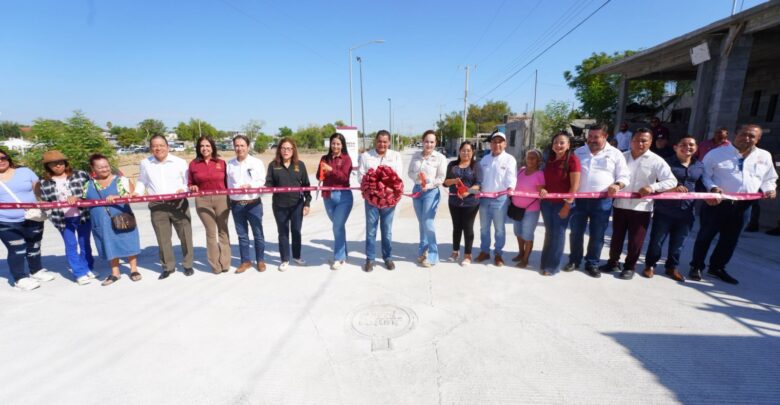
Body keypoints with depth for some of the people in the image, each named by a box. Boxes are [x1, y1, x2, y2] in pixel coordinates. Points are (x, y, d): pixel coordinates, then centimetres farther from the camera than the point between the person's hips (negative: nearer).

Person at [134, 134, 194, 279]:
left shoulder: (180, 162, 2)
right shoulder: (145, 163, 8)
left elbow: (189, 182, 4)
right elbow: (142, 181, 18)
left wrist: (183, 189, -15)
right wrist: (137, 192, 0)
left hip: (179, 204, -2)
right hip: (157, 206, 2)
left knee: (185, 235, 4)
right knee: (163, 238, 7)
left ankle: (188, 265, 18)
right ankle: (168, 266, 21)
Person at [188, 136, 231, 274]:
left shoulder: (221, 162, 5)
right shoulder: (193, 164, 4)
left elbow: (227, 182, 6)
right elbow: (190, 184, 10)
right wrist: (192, 188, -11)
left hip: (221, 199, 0)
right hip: (203, 201, 0)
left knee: (223, 230, 5)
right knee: (211, 232, 4)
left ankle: (225, 263, 15)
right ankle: (215, 265, 13)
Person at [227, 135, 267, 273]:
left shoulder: (257, 162, -2)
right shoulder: (229, 164, 6)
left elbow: (262, 181, -9)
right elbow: (227, 183, 7)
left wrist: (250, 186, -26)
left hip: (254, 204, -2)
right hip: (236, 204, 3)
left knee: (258, 234, 6)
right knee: (242, 235, 11)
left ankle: (260, 260, 20)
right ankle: (246, 261, 24)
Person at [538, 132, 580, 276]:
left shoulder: (572, 159, -11)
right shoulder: (550, 159, 9)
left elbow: (574, 186, -14)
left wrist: (567, 205, -16)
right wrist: (542, 190, -5)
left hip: (562, 203, -6)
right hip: (547, 202, 6)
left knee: (558, 234, 3)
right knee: (549, 232, 13)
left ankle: (552, 266, 12)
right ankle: (545, 263, 23)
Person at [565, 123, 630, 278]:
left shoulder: (615, 154, 4)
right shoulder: (578, 152, 10)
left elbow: (624, 177, 4)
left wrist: (617, 185, -17)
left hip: (602, 201, -1)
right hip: (579, 199, 2)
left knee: (597, 234, 6)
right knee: (576, 232, 7)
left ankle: (592, 264, 19)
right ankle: (574, 260, 23)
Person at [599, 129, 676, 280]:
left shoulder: (656, 161, -3)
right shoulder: (622, 157, 5)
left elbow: (671, 181, -7)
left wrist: (652, 187, -22)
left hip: (641, 207, -2)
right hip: (620, 205, 2)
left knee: (635, 241, 7)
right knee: (616, 237, 13)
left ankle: (629, 267, 23)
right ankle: (613, 262, 29)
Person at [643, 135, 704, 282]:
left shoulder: (699, 166, 9)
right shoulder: (667, 163, -5)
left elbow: (701, 187, 15)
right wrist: (672, 188, -24)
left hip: (686, 212, 4)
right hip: (664, 210, -4)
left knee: (678, 242, 14)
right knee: (657, 240, 5)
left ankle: (672, 267, 30)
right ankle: (650, 265, 21)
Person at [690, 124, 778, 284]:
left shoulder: (764, 156, 11)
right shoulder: (717, 153, -3)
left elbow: (769, 178, 19)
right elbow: (704, 174, -4)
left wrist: (769, 189, -1)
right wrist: (712, 187, -21)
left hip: (743, 205, 5)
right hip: (717, 203, -4)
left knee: (730, 239, 13)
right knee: (705, 236, 3)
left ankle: (717, 268, 28)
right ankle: (696, 266, 14)